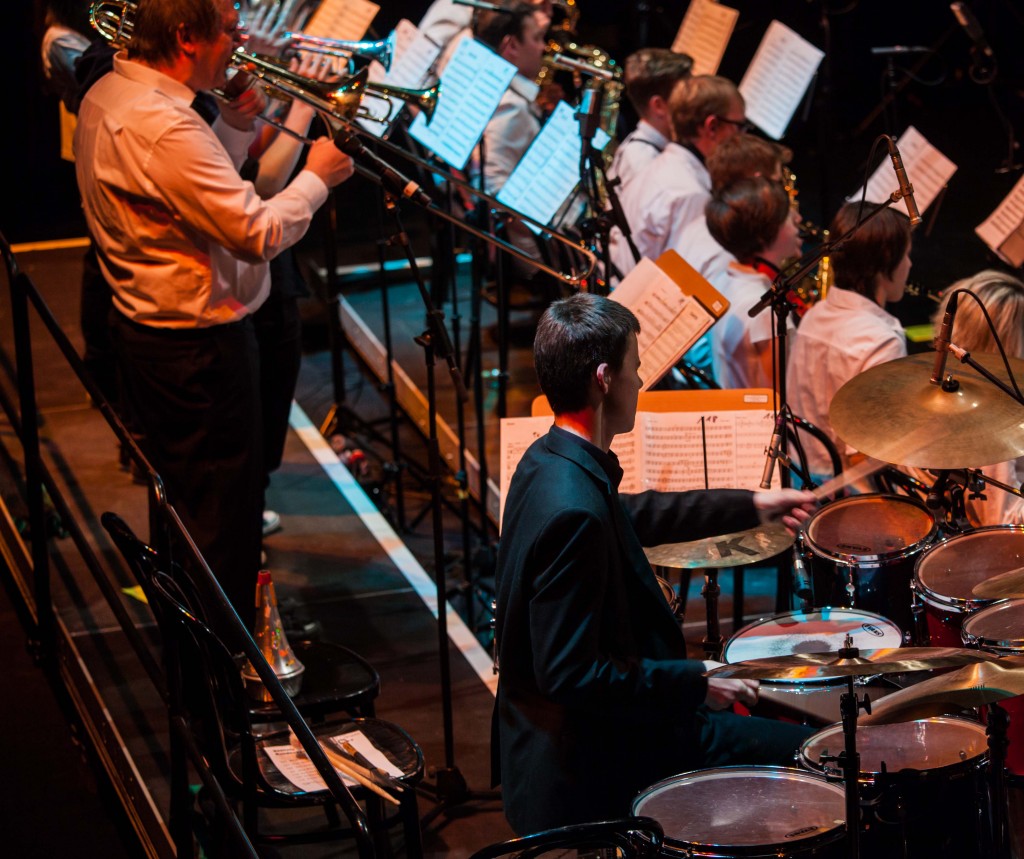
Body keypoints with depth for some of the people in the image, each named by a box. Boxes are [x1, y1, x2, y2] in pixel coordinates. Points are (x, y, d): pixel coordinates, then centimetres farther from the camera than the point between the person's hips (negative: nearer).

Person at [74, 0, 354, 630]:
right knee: (223, 516, 1)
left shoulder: (109, 95, 6)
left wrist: (237, 121, 6)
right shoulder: (164, 125, -28)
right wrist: (317, 177, -13)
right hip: (199, 343, -11)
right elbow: (258, 234, -28)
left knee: (182, 497, 24)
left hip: (148, 332, 11)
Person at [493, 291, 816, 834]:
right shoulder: (574, 513, -30)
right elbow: (570, 675, -29)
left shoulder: (546, 461, 2)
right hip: (594, 761, -11)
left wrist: (752, 506, 25)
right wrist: (695, 683, -21)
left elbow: (631, 516, 23)